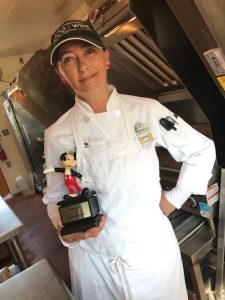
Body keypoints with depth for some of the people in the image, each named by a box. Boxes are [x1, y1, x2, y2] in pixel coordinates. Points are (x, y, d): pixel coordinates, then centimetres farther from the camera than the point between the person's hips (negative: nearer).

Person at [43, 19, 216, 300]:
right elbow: (55, 198, 0)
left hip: (155, 248, 1)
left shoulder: (146, 110, -11)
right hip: (95, 260, 0)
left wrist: (174, 198, -3)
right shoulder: (57, 135, -11)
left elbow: (202, 150, 0)